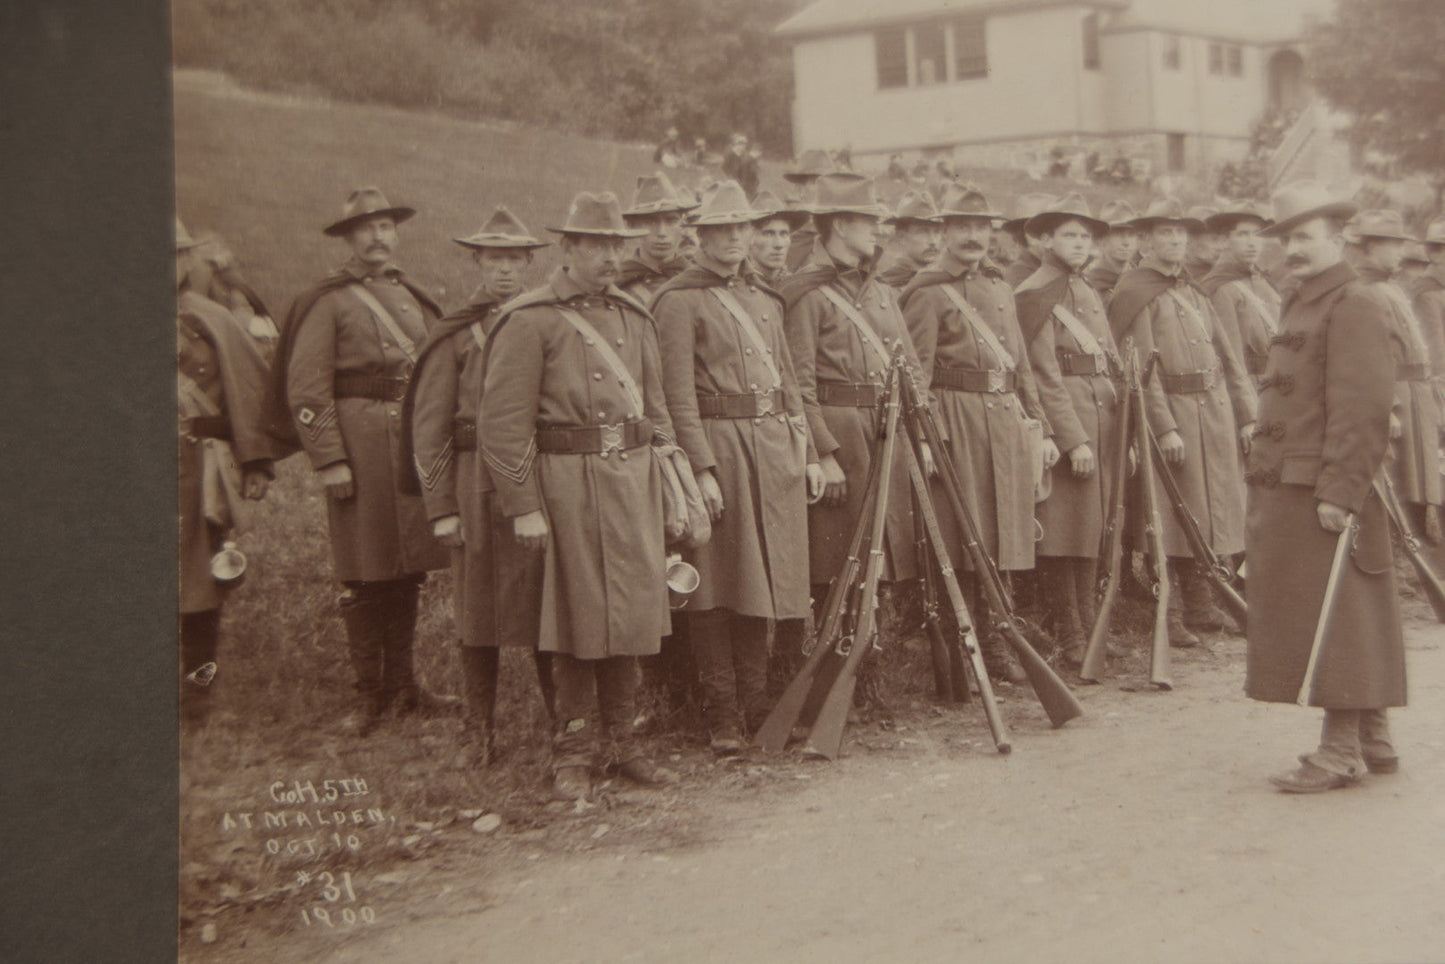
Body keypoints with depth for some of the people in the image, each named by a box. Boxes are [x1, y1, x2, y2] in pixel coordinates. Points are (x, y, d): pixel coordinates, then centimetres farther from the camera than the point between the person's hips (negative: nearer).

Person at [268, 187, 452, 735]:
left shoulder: (413, 298, 15)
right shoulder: (328, 303, -3)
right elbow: (306, 390, -9)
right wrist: (329, 461, -15)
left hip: (418, 446, 5)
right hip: (361, 445, -5)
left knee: (408, 574, 11)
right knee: (366, 579, 0)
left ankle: (403, 687, 22)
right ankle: (371, 696, 11)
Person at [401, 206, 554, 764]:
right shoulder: (455, 336, 2)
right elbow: (428, 426, -1)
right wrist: (441, 508, -6)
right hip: (477, 483, -2)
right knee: (478, 611, 4)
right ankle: (480, 732, 15)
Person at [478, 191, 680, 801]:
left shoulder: (634, 318, 14)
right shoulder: (530, 321, -6)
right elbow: (503, 424, -10)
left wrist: (670, 480, 14)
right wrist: (524, 506, -13)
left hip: (633, 477, 6)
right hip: (568, 480, -6)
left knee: (632, 611, 9)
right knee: (579, 617, 0)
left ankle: (623, 744, 22)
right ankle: (574, 755, 12)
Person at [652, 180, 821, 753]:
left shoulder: (765, 299, 18)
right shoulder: (680, 300, -5)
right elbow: (679, 394, -11)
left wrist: (807, 453, 14)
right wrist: (701, 469, -18)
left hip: (775, 448, 7)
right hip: (718, 448, -7)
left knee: (760, 583, 11)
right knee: (716, 590, -2)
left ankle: (756, 709, 21)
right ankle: (722, 720, 4)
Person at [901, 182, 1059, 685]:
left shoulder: (1000, 286, 17)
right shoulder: (927, 292, -5)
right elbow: (916, 373, -11)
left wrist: (1040, 428, 16)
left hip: (1008, 417, 7)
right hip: (959, 419, -7)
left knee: (1002, 535, 10)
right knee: (961, 543, -4)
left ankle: (992, 643, 21)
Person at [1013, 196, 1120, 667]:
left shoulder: (1090, 293, 20)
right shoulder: (1034, 294, -7)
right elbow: (1045, 375, -13)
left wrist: (1119, 429, 13)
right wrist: (1074, 438, -18)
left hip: (1102, 415, 8)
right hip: (1063, 418, -8)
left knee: (1093, 526, 11)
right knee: (1064, 527, -5)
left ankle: (1088, 626, 19)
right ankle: (1068, 637, 2)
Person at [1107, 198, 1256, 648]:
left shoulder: (1195, 292, 18)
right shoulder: (1134, 292, -7)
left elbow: (1227, 357, 17)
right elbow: (1142, 367, -15)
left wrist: (1246, 416, 10)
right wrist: (1165, 427, -21)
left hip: (1215, 414, 8)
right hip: (1172, 412, -7)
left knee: (1208, 511, 12)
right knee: (1170, 519, -4)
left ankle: (1200, 607, 22)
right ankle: (1167, 617, 2)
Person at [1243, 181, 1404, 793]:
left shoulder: (1355, 306, -11)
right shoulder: (1303, 305, 20)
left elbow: (1362, 409, -19)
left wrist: (1339, 491, -23)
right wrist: (1266, 493, 18)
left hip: (1327, 494, -9)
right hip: (1289, 491, 9)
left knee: (1333, 617, -5)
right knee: (1351, 623, 13)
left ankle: (1341, 750, 1)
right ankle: (1372, 741, 21)